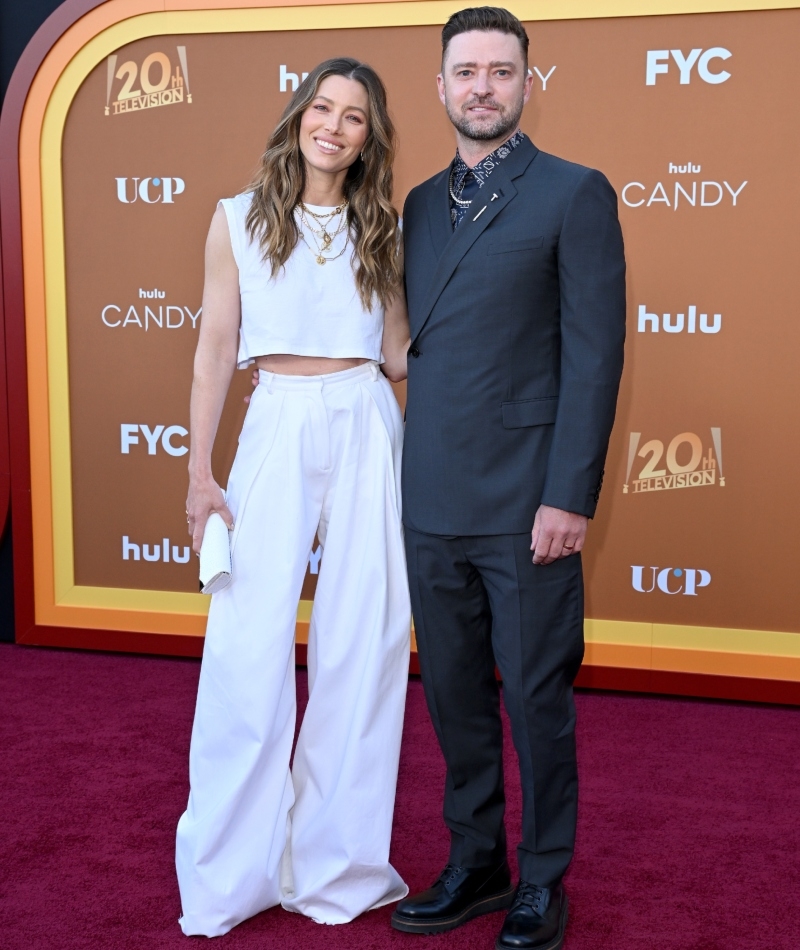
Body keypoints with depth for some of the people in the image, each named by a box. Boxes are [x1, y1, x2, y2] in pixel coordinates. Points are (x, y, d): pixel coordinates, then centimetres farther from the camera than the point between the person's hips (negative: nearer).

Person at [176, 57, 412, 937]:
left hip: (366, 430, 2)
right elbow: (215, 350, 4)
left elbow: (398, 354, 13)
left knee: (362, 644, 4)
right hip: (277, 429, -2)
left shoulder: (380, 230, 11)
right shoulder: (240, 219, 6)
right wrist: (199, 474, 0)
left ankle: (338, 864, 19)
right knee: (250, 643, -5)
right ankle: (230, 875, 11)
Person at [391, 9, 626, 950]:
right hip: (432, 501, 6)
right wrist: (410, 475, 9)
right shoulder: (422, 204, 14)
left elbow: (594, 354, -9)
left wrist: (569, 497, -15)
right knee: (453, 692, 13)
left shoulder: (574, 194, -4)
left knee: (534, 697, 4)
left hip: (523, 500, -5)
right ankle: (474, 863, 29)